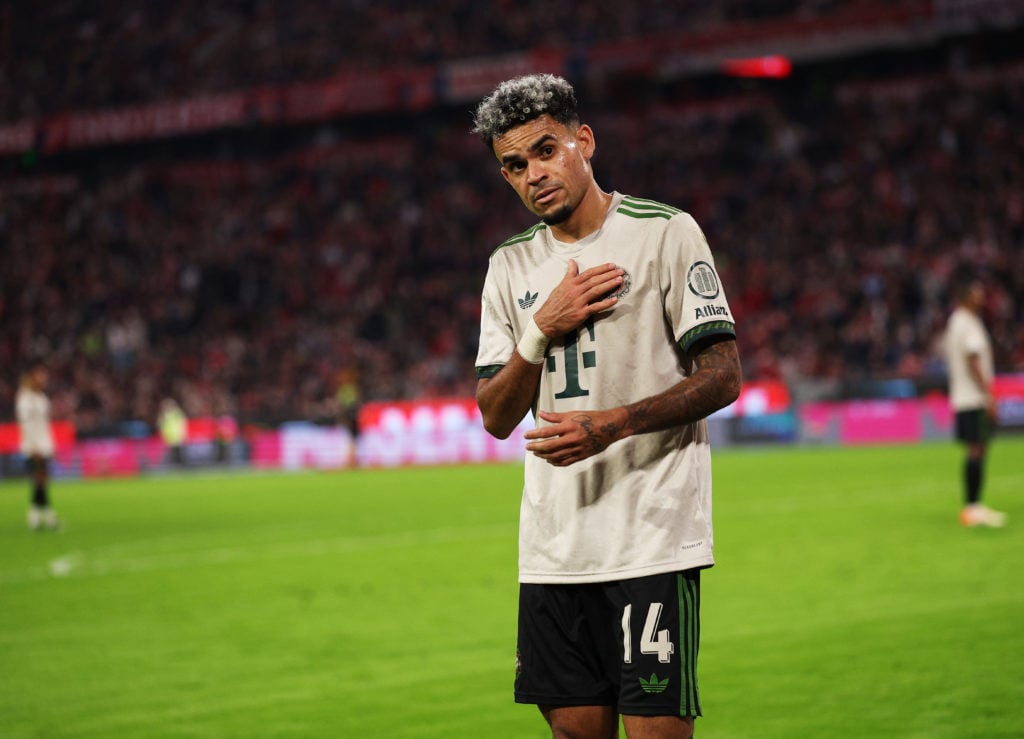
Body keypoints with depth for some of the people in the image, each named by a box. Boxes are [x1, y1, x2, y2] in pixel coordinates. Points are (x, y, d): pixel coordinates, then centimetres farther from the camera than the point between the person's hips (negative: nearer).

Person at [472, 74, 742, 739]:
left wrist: (611, 423, -19)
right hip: (553, 546, 5)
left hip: (654, 538, -5)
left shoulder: (666, 232, -3)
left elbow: (722, 376, -7)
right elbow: (496, 418, 10)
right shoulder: (511, 265, 13)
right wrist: (542, 331, -7)